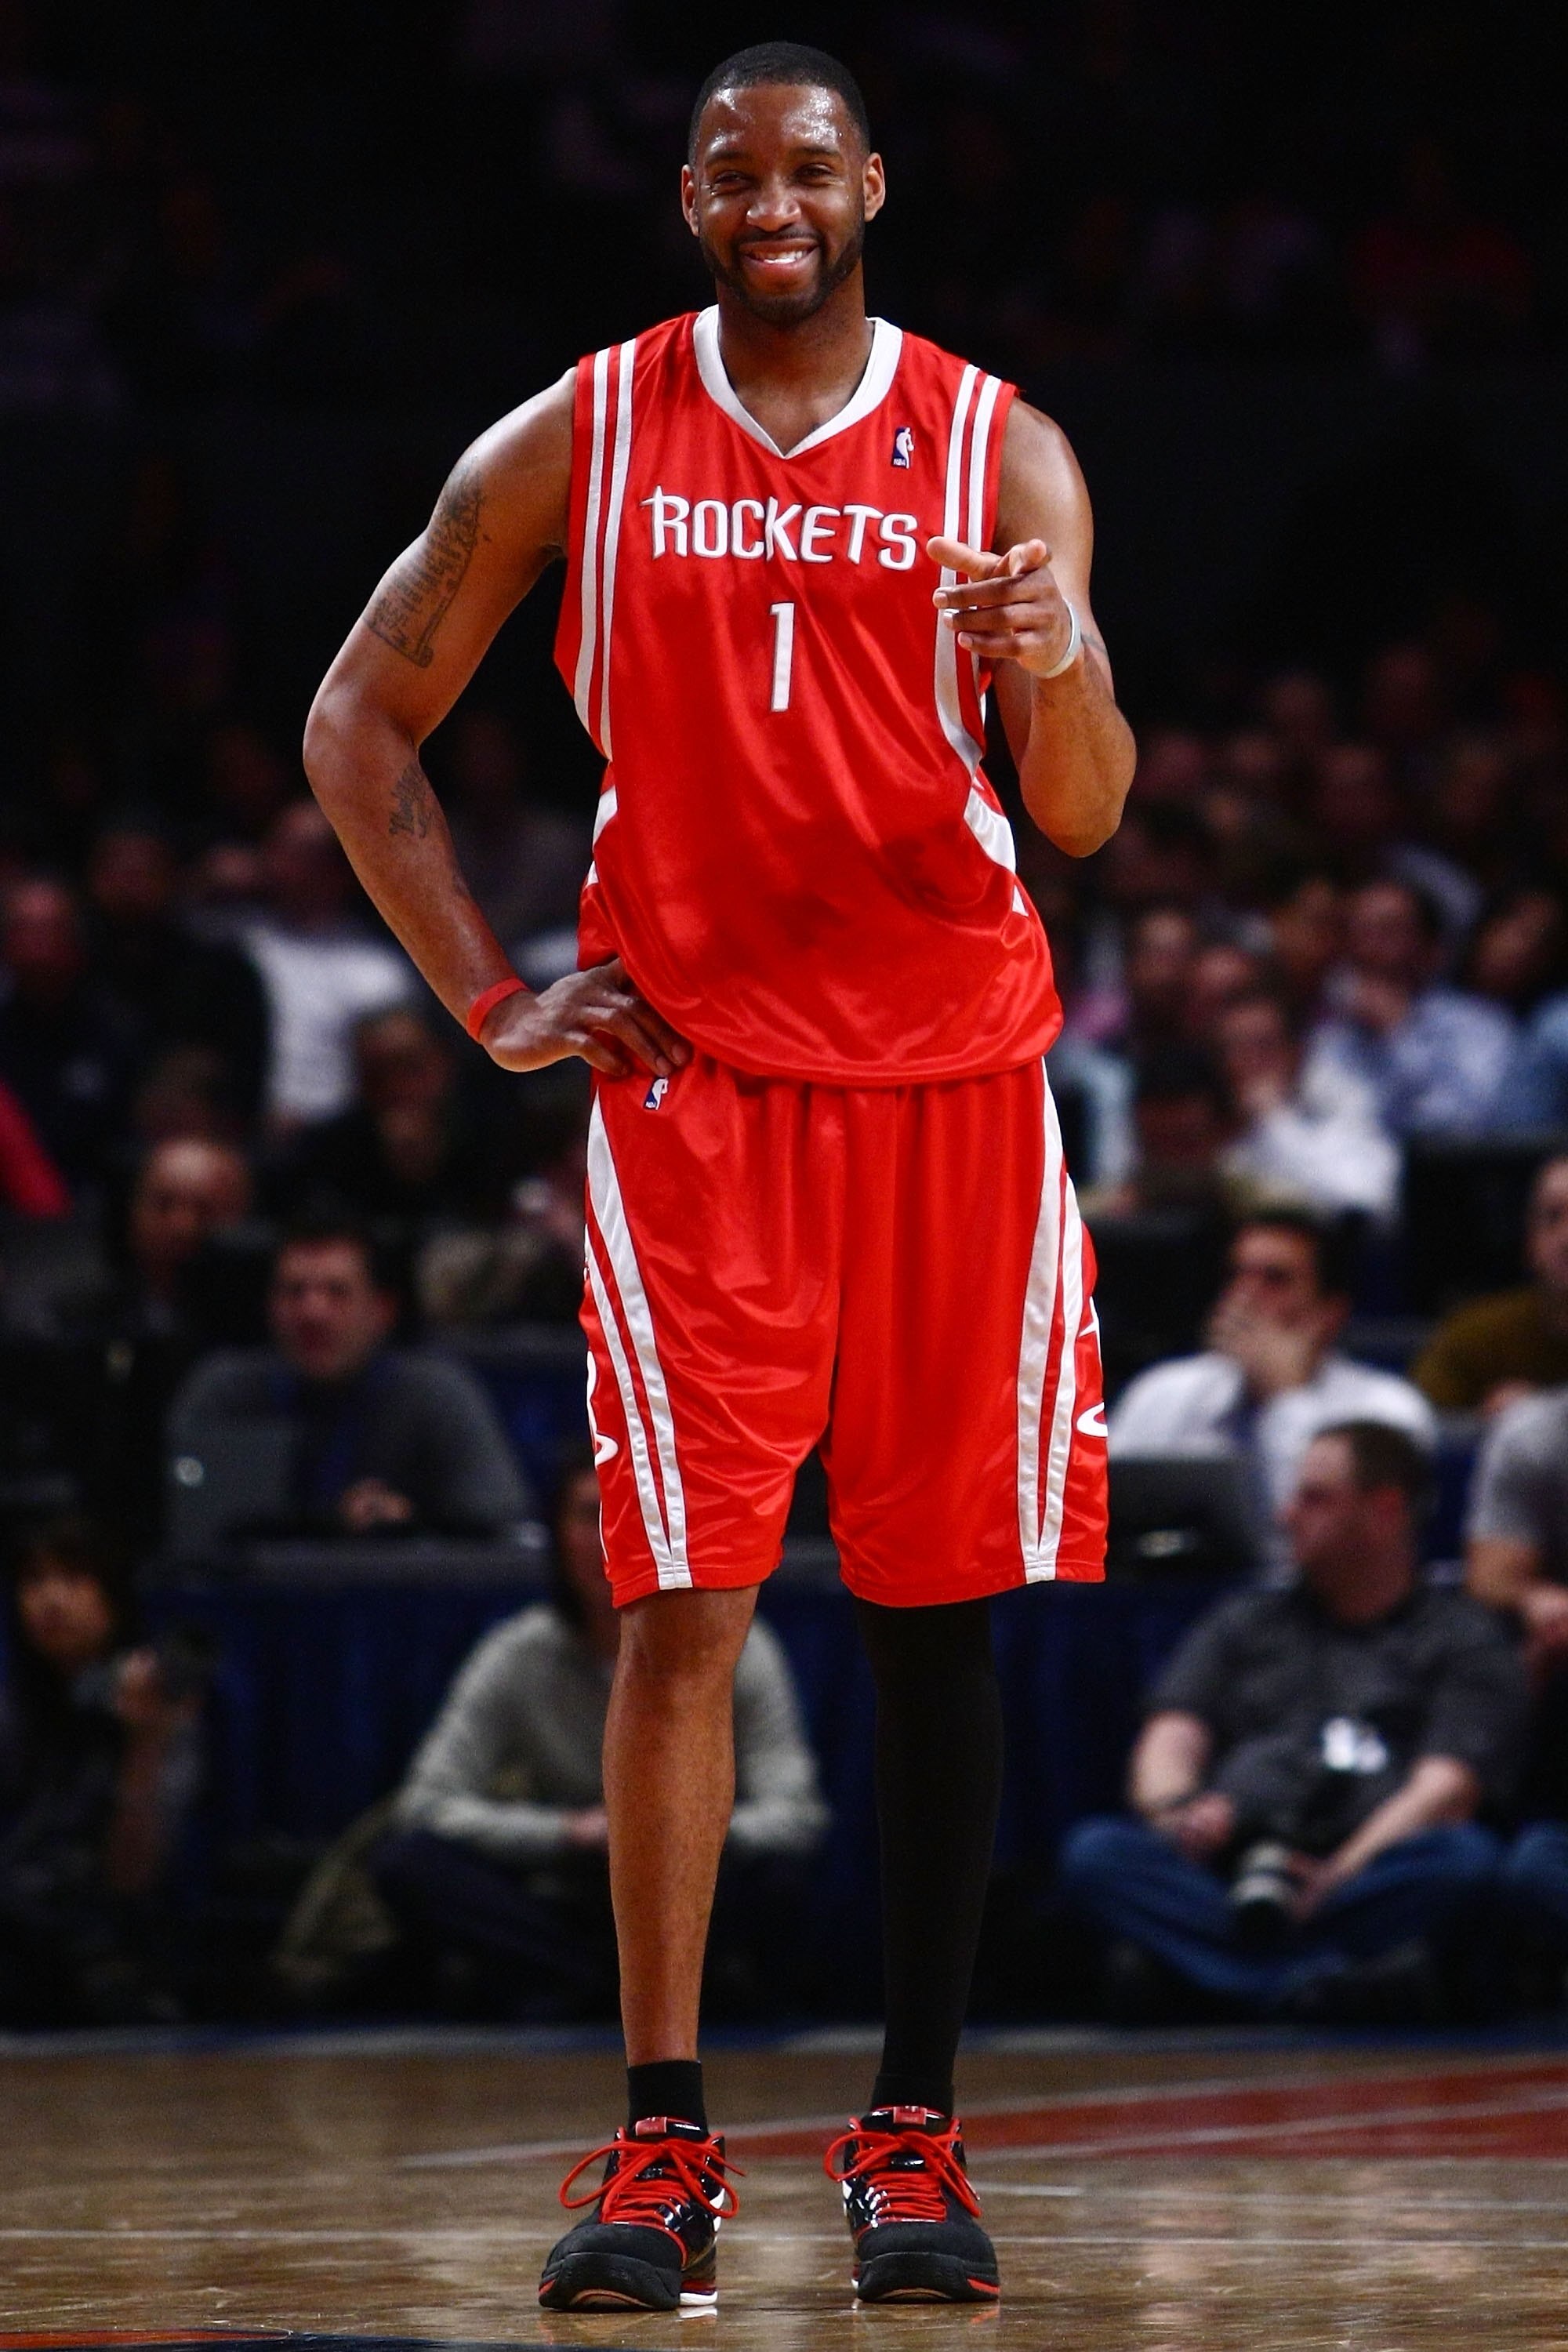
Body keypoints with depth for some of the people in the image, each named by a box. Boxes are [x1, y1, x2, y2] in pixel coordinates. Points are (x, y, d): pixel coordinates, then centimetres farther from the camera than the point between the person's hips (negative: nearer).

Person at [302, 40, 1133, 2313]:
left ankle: (914, 2137, 10)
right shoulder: (575, 445, 3)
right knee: (686, 1601, -8)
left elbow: (1088, 821, -5)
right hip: (690, 1077, -1)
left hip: (950, 1077, 1)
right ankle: (665, 2150, -6)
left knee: (936, 1607, 3)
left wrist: (1054, 677, -27)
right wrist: (488, 999, 2)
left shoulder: (997, 451, 2)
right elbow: (361, 721, 10)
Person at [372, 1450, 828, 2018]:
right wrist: (568, 1832, -25)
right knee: (408, 1860, -24)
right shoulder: (521, 1656, -4)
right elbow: (427, 1803, -12)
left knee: (774, 1872, -35)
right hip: (572, 1921, 2)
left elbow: (793, 1815, -16)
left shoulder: (736, 1648, -6)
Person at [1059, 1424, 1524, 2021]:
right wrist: (1175, 1809, -10)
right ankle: (1313, 1987, -47)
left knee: (1465, 1857, -34)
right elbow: (1169, 1743, 16)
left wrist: (1336, 1877, -17)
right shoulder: (1245, 1623, 30)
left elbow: (1444, 1788, 1)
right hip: (1224, 1876, 3)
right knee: (1095, 1853, -27)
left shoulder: (1467, 1639, 17)